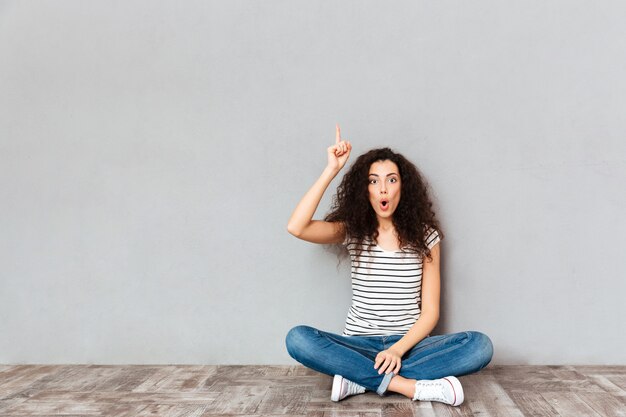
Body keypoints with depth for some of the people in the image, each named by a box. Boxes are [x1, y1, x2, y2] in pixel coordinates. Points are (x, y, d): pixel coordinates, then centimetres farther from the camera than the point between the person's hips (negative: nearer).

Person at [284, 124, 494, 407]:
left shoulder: (424, 236, 1)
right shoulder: (353, 232, 1)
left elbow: (430, 312, -2)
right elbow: (296, 227, -17)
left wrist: (398, 350, -20)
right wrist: (331, 170, -16)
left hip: (409, 344, 1)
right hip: (359, 344, 0)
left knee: (480, 346, -26)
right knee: (297, 339, -29)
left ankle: (361, 377, -24)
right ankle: (411, 386, -28)